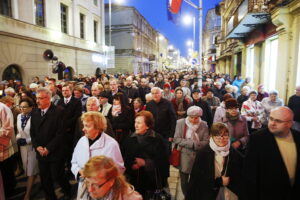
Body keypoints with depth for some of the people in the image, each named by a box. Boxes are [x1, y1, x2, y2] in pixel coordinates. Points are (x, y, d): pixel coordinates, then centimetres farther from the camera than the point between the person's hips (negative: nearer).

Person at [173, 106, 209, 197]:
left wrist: (195, 144, -20)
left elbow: (206, 142, -5)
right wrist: (191, 143, -18)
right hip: (184, 156, 0)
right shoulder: (180, 123, -7)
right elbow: (176, 139, -11)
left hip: (199, 156, 0)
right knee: (184, 181, 14)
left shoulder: (204, 125, -4)